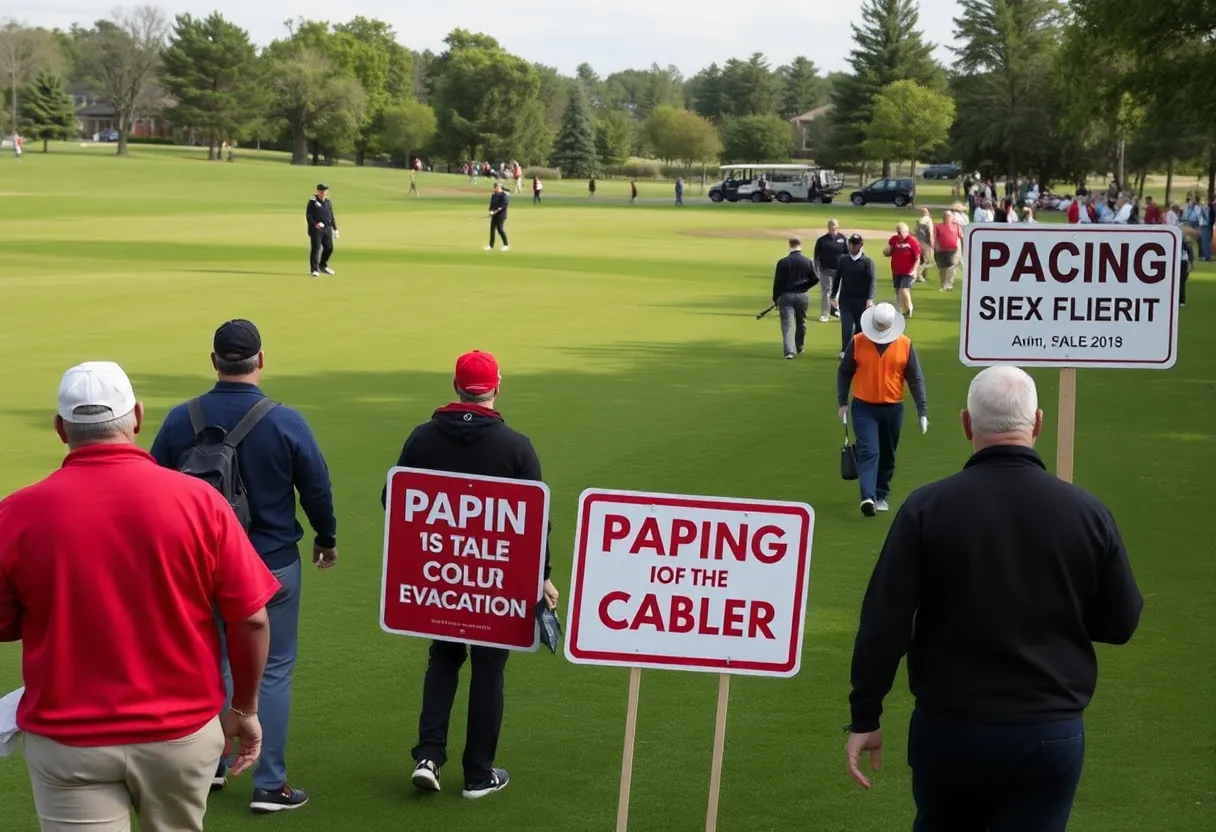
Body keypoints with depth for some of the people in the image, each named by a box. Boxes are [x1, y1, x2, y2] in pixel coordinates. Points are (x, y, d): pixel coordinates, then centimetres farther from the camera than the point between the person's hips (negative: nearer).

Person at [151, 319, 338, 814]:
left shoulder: (181, 420, -7)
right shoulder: (285, 422, -14)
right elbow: (317, 489, -5)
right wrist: (326, 539, 14)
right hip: (273, 564, -3)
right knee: (273, 671, 6)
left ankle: (209, 766, 29)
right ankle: (270, 786, 8)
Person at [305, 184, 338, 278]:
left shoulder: (328, 202, 16)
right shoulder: (313, 202, -4)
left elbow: (331, 216, 21)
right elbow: (308, 215, -9)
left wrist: (335, 229, 18)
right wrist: (315, 224, -23)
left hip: (327, 228, 6)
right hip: (316, 229, -6)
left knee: (329, 248, 8)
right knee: (316, 248, -8)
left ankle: (323, 266, 27)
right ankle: (314, 269, -3)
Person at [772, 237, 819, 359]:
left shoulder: (782, 262, -7)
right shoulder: (808, 262, -2)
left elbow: (777, 282, -6)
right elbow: (815, 279, 1)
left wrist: (775, 298, 4)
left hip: (786, 296, -2)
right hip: (802, 296, 2)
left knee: (787, 324, -4)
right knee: (801, 323, 20)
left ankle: (789, 351, -18)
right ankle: (799, 348, 34)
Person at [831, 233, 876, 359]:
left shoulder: (867, 261, -4)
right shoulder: (843, 260, 5)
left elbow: (873, 280, -11)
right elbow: (837, 278, 11)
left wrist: (870, 299, -22)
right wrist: (833, 296, 9)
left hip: (861, 300, -1)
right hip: (845, 299, 1)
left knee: (860, 326, 7)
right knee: (846, 326, -8)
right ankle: (845, 351, -9)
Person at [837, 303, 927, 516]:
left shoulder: (905, 345, -4)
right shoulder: (858, 342, -5)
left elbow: (915, 379, 0)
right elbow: (844, 373, 5)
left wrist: (922, 411, -4)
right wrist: (842, 402, 3)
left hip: (892, 409, 2)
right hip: (863, 408, -2)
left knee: (887, 455, 12)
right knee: (868, 452, -14)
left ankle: (882, 496, 26)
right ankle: (868, 497, -22)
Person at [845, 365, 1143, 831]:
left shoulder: (927, 508, -11)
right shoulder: (1087, 512, -7)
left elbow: (884, 624, -10)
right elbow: (1120, 624, 3)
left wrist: (865, 718, 0)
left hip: (948, 727, 0)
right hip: (1050, 734, 0)